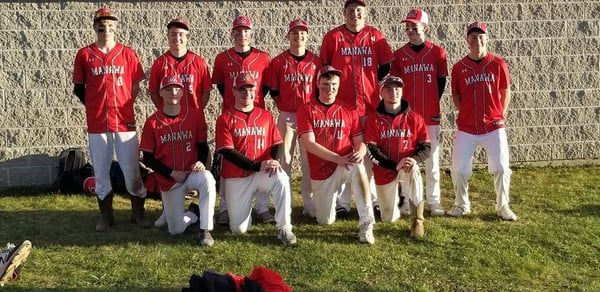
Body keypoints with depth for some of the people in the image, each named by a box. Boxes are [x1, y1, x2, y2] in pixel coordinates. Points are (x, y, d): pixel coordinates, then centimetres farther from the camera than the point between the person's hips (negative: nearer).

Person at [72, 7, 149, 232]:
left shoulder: (127, 53, 4)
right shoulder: (84, 55, 4)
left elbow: (135, 85, 9)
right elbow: (78, 88, 10)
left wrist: (124, 106, 1)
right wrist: (95, 106, 4)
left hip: (125, 121, 0)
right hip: (96, 123, 1)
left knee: (132, 171, 1)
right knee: (100, 172, 8)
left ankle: (138, 213, 16)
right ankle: (106, 215, 21)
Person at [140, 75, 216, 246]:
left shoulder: (195, 116, -2)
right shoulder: (152, 122, -5)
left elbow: (202, 146, 7)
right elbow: (148, 159, -2)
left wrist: (201, 162, -15)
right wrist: (172, 173, -13)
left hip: (193, 173, 0)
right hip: (168, 179, 0)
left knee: (207, 179, -38)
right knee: (176, 230, 0)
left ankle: (205, 230, -26)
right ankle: (194, 213, 35)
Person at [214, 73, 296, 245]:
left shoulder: (266, 116, 8)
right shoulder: (225, 119, -2)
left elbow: (276, 145, 5)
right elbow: (228, 152, -12)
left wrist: (274, 161, -19)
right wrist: (258, 165, -22)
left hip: (262, 173, 1)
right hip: (235, 178, -1)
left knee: (282, 178, -34)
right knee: (239, 229, -5)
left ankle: (284, 228, -21)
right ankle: (244, 205, 31)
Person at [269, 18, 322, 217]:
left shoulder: (315, 61, 4)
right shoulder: (278, 61, 2)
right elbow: (274, 91, 6)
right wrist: (283, 108, 0)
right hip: (286, 116, 0)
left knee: (309, 159, 2)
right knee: (284, 159, 2)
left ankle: (309, 202, 11)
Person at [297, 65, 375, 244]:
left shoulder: (349, 112, 7)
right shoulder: (306, 111, -2)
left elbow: (359, 142, 2)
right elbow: (310, 144, -14)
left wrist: (360, 152, -24)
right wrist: (338, 159, -25)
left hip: (345, 167, 0)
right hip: (320, 173, 0)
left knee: (357, 166, -36)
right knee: (325, 221, 1)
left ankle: (366, 224, -33)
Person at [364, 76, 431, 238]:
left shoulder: (414, 118, -2)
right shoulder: (374, 119, -6)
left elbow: (426, 147, -4)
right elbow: (372, 150, -13)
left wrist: (414, 159, -26)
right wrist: (395, 165, -26)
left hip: (407, 167, 0)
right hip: (384, 170, 1)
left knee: (413, 169, -39)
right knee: (389, 219, 5)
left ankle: (418, 220, -29)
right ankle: (394, 199, 43)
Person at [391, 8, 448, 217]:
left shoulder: (437, 53, 0)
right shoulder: (399, 55, 3)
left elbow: (441, 82, 7)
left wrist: (432, 104, 5)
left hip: (431, 116, 0)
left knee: (432, 160, 5)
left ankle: (434, 202, 13)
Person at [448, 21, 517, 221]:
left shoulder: (498, 64, -1)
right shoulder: (459, 67, 1)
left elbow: (506, 92, 7)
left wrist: (500, 117, 4)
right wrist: (466, 115, 3)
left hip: (494, 127, -1)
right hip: (466, 128, 1)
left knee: (502, 168, -1)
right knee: (459, 169, 2)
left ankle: (503, 206, 19)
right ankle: (462, 205, 24)